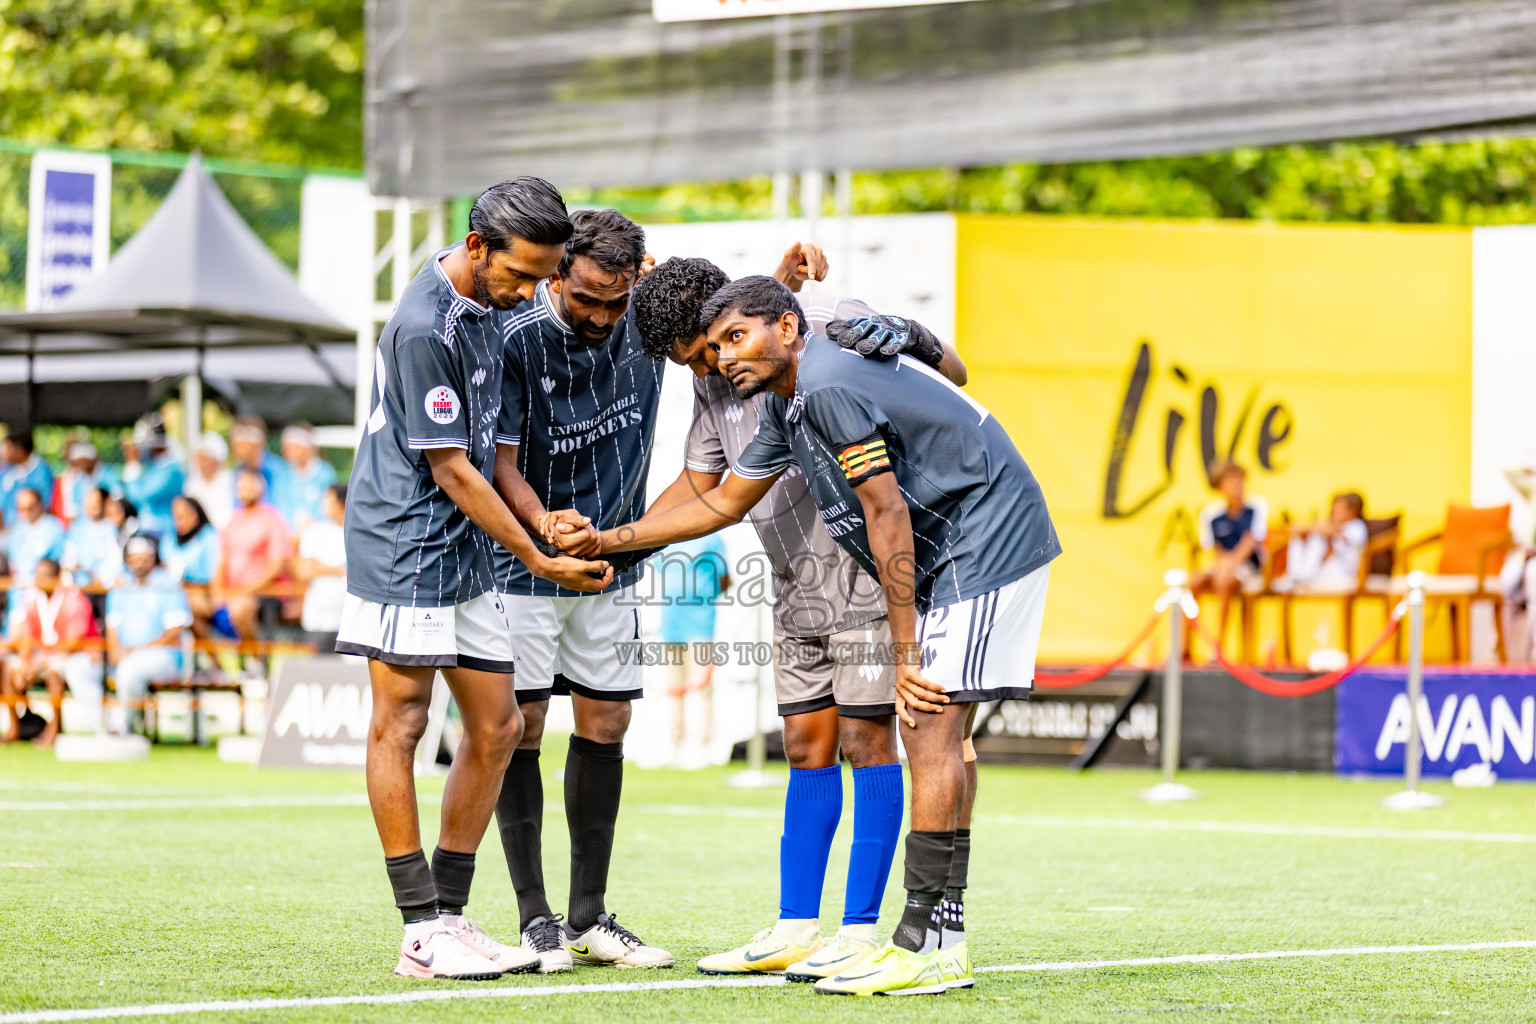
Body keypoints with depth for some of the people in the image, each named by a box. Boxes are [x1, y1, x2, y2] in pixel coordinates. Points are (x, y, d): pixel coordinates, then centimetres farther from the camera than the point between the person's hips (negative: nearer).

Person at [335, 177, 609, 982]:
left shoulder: (489, 303, 9)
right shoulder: (423, 327, -19)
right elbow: (450, 470, -17)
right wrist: (541, 562, -13)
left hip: (464, 549, 10)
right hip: (402, 544, -9)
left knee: (497, 727, 7)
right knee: (400, 723, -6)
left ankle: (450, 912, 12)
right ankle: (422, 931, -5)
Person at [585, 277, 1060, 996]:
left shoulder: (830, 387, -19)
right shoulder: (789, 401, 13)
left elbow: (888, 516, -19)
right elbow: (723, 503, 23)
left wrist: (906, 651, -16)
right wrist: (604, 542, 20)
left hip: (985, 544, -11)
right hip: (947, 556, 11)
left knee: (933, 728, -13)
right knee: (933, 732, 10)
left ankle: (924, 945, -15)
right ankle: (942, 931, 11)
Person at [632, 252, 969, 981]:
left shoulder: (832, 327, -14)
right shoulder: (714, 381, 7)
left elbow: (949, 376, -5)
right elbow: (699, 484, 14)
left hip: (867, 564, -7)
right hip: (797, 582, 7)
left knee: (865, 736, -7)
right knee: (807, 744, 8)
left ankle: (861, 931, -5)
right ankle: (795, 930, 11)